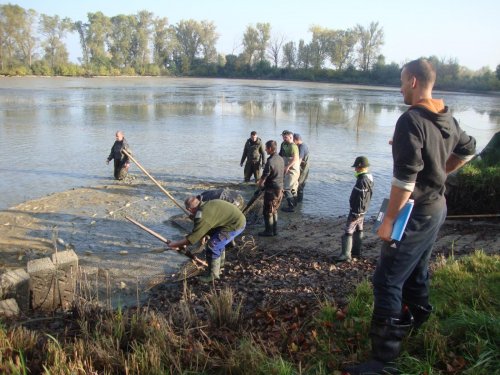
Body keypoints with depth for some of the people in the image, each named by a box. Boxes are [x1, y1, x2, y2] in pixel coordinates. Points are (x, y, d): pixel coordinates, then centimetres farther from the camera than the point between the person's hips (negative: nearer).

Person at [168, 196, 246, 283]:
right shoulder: (207, 204, 8)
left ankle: (213, 275, 7)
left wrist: (176, 244, -3)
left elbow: (192, 238, -15)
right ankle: (219, 262, 48)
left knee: (212, 246, -8)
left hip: (236, 225, -10)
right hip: (238, 217, 10)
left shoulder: (202, 217, -20)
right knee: (219, 240, 29)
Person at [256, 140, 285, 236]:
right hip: (280, 188, 8)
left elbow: (263, 178, -18)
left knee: (267, 212, 5)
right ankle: (275, 230, 25)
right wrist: (262, 182, 18)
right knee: (274, 211, 19)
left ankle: (268, 231, 13)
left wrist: (260, 184, 5)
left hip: (271, 190, -8)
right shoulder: (281, 159, 4)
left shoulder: (270, 162, -22)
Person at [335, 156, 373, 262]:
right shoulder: (369, 178, 8)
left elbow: (360, 198, -25)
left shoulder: (362, 181, -24)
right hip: (362, 210, 10)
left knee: (348, 231, -8)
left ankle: (346, 254, -7)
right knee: (358, 230, 17)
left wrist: (356, 212, -22)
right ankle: (356, 251, 27)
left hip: (357, 210, -10)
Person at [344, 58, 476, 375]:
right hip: (438, 206, 10)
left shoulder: (411, 120, -22)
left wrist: (389, 219, -20)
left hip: (417, 212, -9)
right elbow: (468, 150, 23)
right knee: (416, 269, 27)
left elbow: (405, 177, -26)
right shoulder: (447, 118, 6)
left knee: (388, 280, -7)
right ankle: (415, 318, 48)